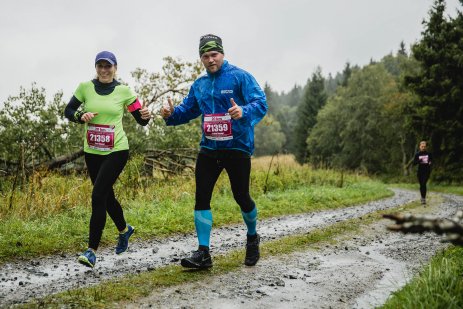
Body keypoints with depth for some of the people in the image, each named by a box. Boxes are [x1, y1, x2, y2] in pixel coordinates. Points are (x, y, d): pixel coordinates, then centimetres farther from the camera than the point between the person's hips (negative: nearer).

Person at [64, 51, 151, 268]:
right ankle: (124, 230, 45)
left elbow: (140, 120, 0)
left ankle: (92, 250, -7)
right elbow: (68, 111, 7)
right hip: (92, 152, 4)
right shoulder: (85, 87, 1)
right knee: (106, 195, 17)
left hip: (116, 151, -4)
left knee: (98, 196, -14)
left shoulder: (124, 91, -4)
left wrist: (145, 116, -23)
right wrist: (81, 116, -14)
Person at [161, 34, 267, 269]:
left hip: (237, 148, -5)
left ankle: (252, 238, 34)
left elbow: (261, 103, -17)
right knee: (201, 198, -3)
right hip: (208, 149, 5)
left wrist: (244, 112, -38)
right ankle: (203, 253, 3)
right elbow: (188, 110, 18)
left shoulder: (240, 77, -7)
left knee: (241, 197, 4)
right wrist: (171, 114, -4)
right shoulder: (199, 85, 12)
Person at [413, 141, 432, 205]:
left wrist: (430, 162, -6)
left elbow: (431, 160, 17)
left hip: (427, 171, -2)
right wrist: (419, 161, -17)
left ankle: (423, 198, -17)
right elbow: (414, 163, 2)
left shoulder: (428, 154, 3)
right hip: (420, 171, 2)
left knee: (423, 184, -16)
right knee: (421, 185, 8)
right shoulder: (417, 154, 3)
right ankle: (423, 198, 25)